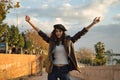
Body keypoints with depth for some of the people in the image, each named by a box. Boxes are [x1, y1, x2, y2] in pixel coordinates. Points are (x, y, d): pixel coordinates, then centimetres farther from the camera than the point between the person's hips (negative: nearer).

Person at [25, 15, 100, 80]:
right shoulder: (52, 41, 4)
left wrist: (93, 23, -5)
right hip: (53, 69, 1)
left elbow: (80, 33, -1)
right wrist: (30, 21, 0)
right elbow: (41, 33, 3)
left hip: (64, 70, -1)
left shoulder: (68, 41, 2)